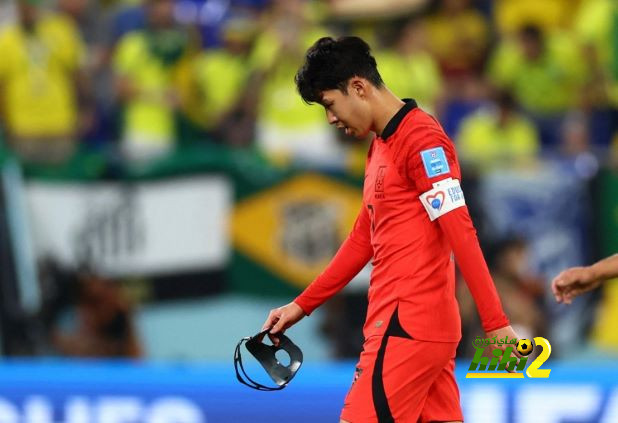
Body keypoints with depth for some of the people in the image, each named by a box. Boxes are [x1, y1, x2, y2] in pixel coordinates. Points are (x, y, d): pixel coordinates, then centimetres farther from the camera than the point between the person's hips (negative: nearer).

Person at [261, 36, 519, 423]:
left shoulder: (421, 138, -11)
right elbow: (363, 241, 26)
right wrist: (303, 305, 25)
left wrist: (496, 324, -20)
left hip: (408, 328, -9)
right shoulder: (380, 148, 18)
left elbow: (462, 235, -17)